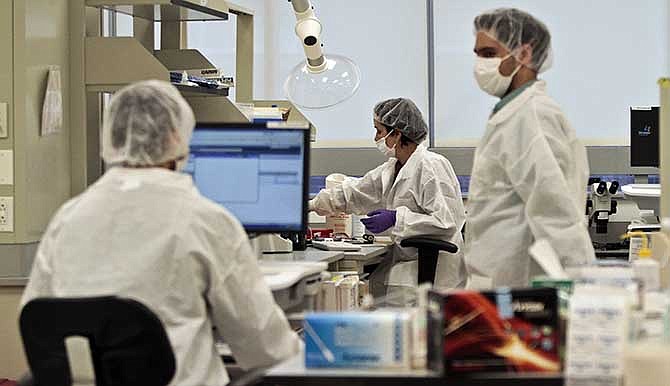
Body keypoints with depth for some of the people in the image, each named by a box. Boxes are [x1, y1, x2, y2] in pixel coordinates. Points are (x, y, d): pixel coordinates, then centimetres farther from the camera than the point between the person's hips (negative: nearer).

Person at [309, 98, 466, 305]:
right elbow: (354, 193, 24)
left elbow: (446, 222, -21)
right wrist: (311, 205, 21)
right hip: (406, 260, 9)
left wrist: (396, 218, -20)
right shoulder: (391, 168, 15)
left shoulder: (432, 167, -14)